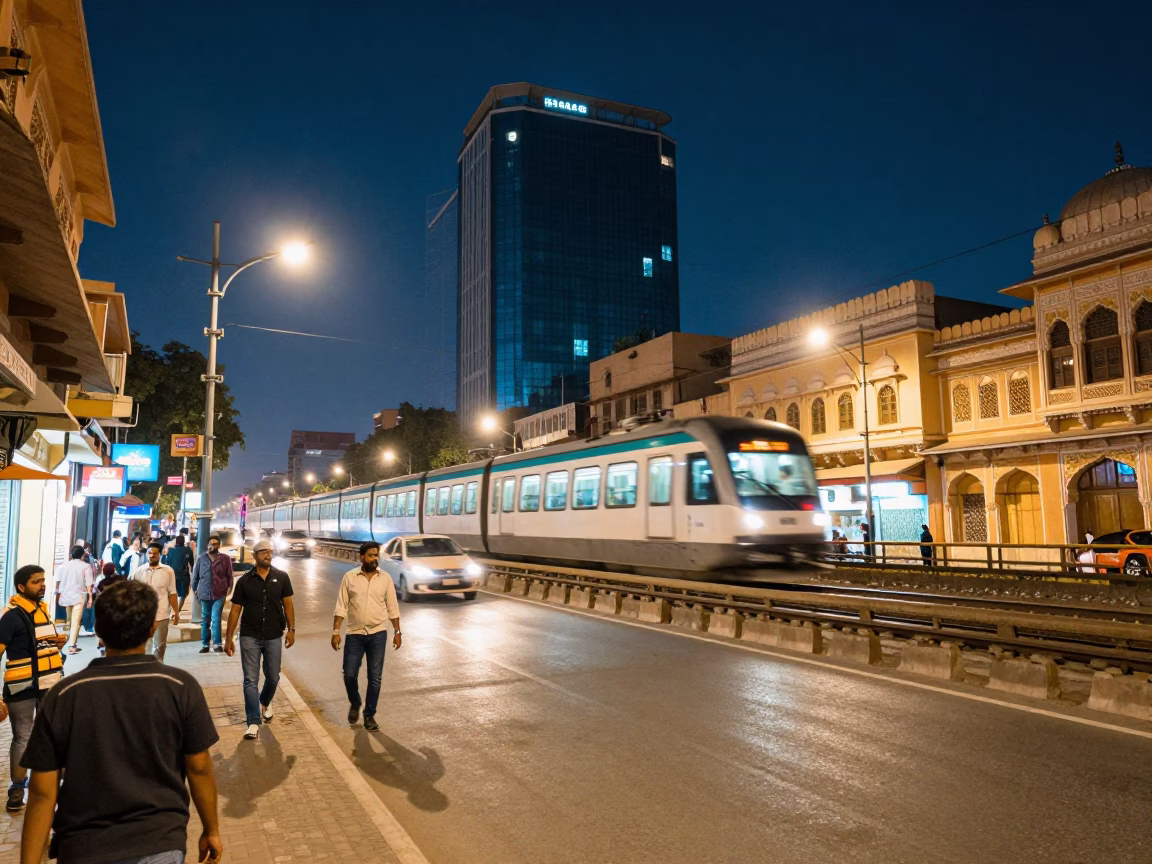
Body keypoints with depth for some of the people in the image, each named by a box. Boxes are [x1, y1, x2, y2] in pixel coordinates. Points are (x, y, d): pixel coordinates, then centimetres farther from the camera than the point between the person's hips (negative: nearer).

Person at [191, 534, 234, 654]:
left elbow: (229, 575, 4)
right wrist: (194, 589, 9)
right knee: (205, 620, 12)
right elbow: (195, 575, 10)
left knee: (216, 619, -12)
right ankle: (205, 644, 22)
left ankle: (217, 644, -8)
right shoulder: (201, 559, 3)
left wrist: (229, 587, -4)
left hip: (219, 594, -3)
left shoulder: (225, 559, 0)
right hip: (204, 594, 3)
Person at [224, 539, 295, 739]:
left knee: (273, 677, 12)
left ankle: (265, 703, 42)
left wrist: (291, 628, -7)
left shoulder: (281, 577, -2)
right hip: (249, 637, -1)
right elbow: (235, 610, 0)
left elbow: (287, 604, 2)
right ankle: (253, 722, 5)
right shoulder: (244, 580, -3)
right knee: (250, 680, -1)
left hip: (273, 637, 1)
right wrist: (228, 638, -2)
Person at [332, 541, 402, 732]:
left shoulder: (385, 579, 0)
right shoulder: (349, 577, -3)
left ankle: (370, 715, 16)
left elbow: (392, 607, 4)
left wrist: (397, 632, 2)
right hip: (354, 634, 0)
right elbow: (341, 607, -3)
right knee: (349, 674, 0)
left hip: (378, 634, 1)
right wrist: (335, 632, -8)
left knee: (375, 677, 3)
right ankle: (354, 703, 30)